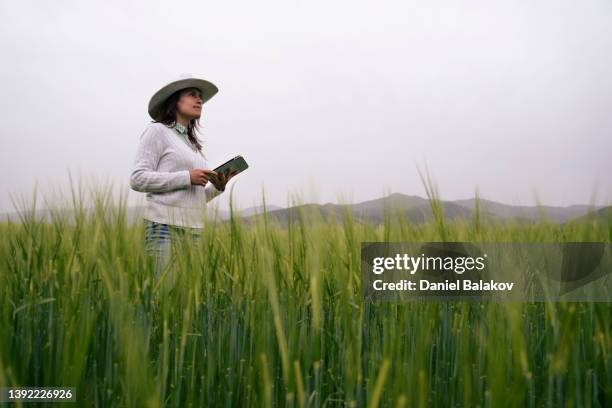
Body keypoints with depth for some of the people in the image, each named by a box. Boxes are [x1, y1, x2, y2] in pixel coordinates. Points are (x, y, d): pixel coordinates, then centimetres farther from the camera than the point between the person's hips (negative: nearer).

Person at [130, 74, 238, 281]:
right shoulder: (157, 131, 3)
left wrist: (217, 187, 5)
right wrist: (187, 177, -12)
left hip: (194, 230, 7)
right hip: (165, 226, -6)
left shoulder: (192, 143, 23)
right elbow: (138, 179, -8)